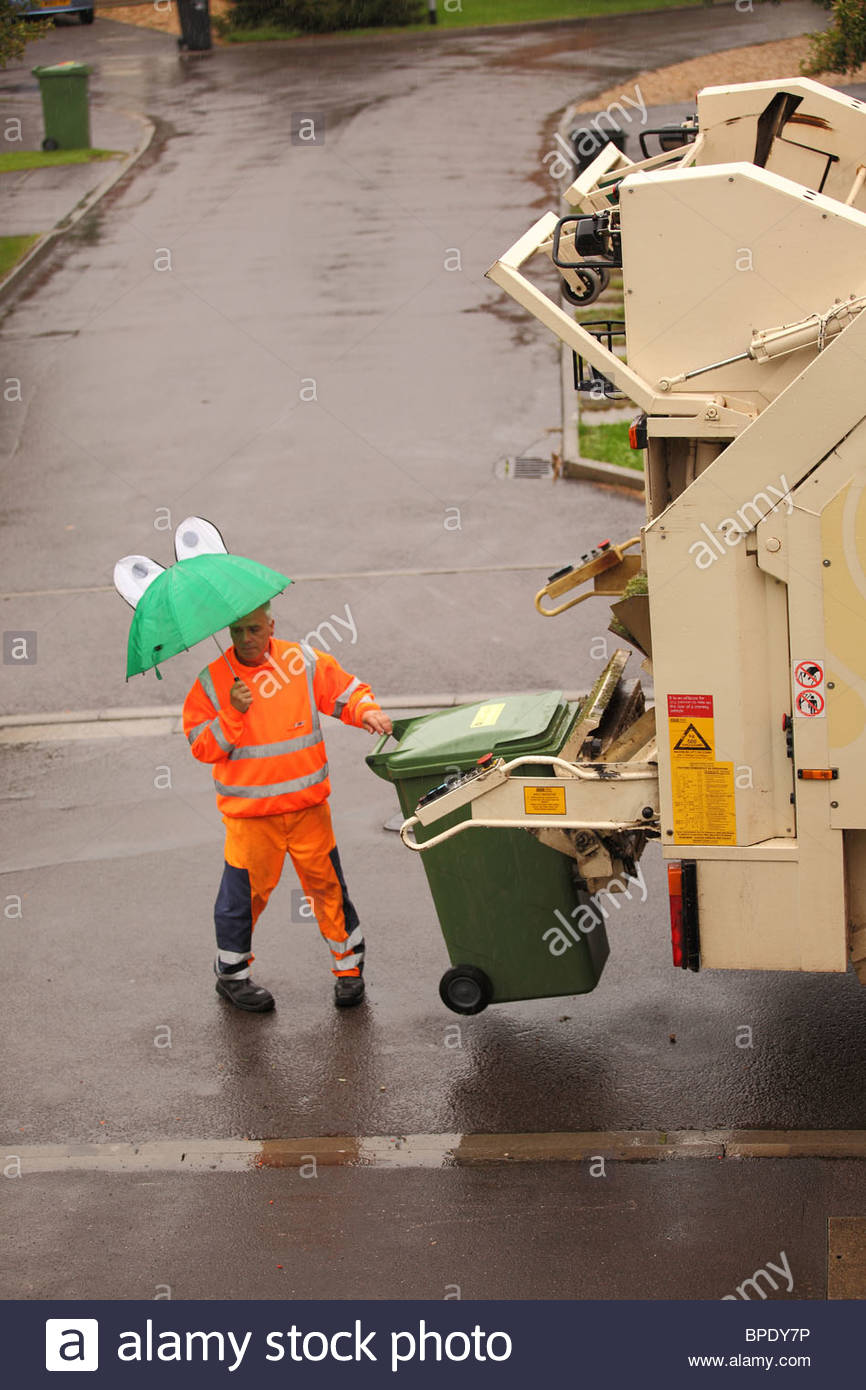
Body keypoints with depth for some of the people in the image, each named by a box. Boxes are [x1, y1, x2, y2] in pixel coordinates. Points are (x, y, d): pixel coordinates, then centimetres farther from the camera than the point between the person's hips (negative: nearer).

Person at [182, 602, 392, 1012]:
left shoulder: (305, 662, -1)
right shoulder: (212, 682, -4)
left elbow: (347, 692, 6)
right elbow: (202, 746, -6)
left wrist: (367, 711, -15)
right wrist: (233, 713, -21)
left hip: (308, 805, 1)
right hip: (248, 811, -1)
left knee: (327, 886, 8)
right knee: (245, 892, 6)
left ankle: (348, 964, 26)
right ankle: (232, 975, 26)